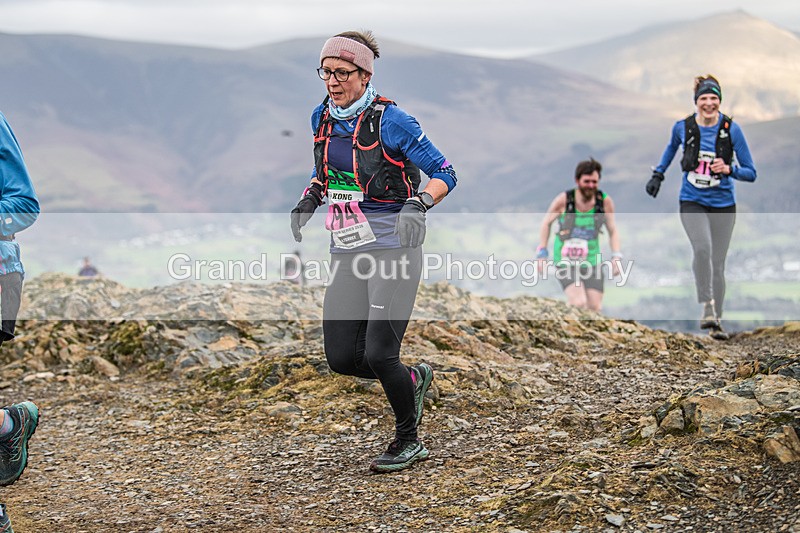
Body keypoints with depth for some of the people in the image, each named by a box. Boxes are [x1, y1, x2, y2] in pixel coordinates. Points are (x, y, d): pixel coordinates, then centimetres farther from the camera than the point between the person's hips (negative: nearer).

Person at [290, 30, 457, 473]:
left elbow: (445, 174, -10)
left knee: (378, 354, -10)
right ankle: (413, 380, 31)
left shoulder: (389, 120, -13)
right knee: (341, 358, 2)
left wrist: (418, 204, -28)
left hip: (393, 249, -6)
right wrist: (309, 200, 5)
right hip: (347, 253, 6)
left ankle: (408, 442, 15)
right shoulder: (322, 117, 6)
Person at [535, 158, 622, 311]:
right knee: (579, 304, -22)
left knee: (595, 308, 2)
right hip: (566, 261, -3)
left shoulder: (605, 202, -9)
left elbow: (613, 231, 6)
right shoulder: (563, 200, -14)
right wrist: (541, 254, 1)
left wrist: (616, 257, -6)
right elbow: (546, 223, 2)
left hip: (591, 261, 3)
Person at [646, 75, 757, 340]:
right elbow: (672, 146, 22)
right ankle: (707, 307, -19)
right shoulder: (683, 127, -3)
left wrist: (729, 169, -23)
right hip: (692, 202, 0)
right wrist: (658, 174, 22)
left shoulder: (732, 129, -8)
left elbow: (751, 173, -5)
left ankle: (716, 321, 18)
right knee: (702, 248, -27)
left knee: (717, 264, 4)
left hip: (723, 204, 0)